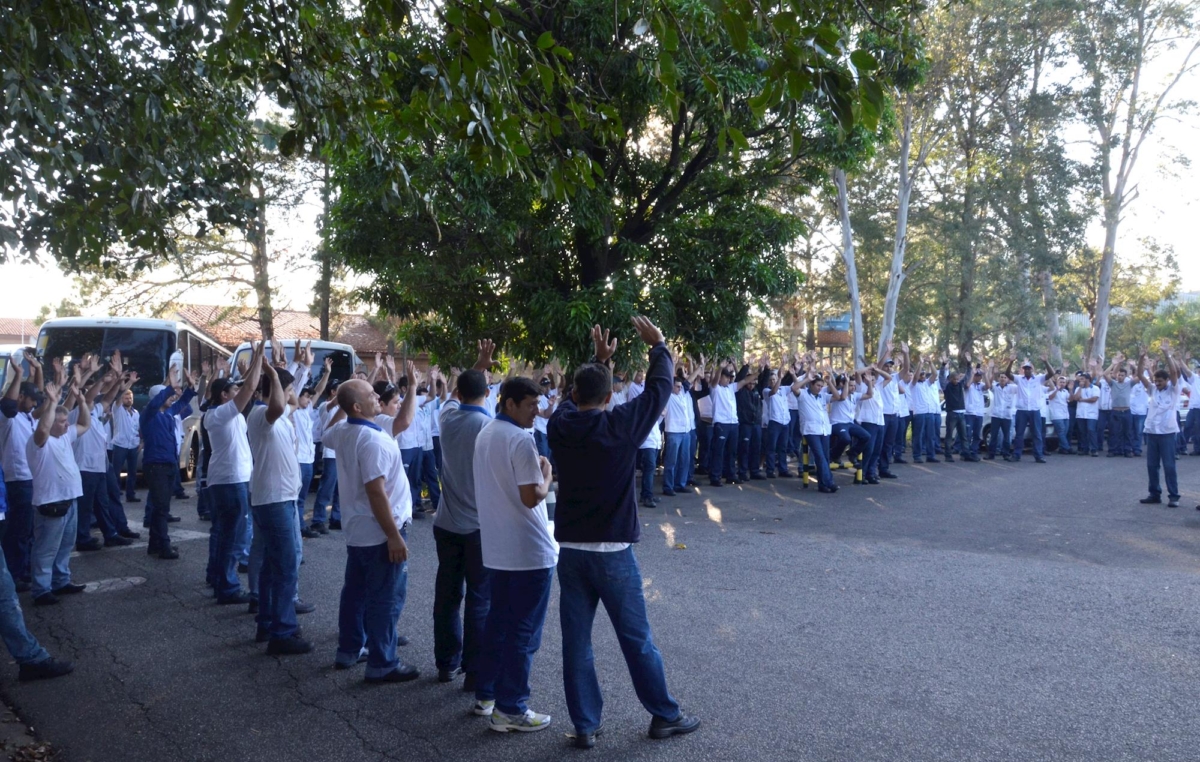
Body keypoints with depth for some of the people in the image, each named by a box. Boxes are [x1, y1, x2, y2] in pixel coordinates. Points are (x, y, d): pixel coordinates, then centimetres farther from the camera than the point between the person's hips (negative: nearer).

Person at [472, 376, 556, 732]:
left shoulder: (485, 434, 9)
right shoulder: (521, 439, -20)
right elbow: (532, 497, -23)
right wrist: (547, 475, -6)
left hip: (496, 548, 9)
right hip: (528, 550, -9)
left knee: (498, 621, 19)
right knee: (523, 630, 1)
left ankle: (486, 694, 28)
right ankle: (509, 710, 7)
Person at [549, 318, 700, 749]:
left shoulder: (560, 425, -2)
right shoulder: (620, 426, -12)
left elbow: (576, 397, 21)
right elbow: (659, 388, -1)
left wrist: (600, 360, 28)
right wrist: (658, 346, 13)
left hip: (571, 550, 3)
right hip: (612, 552, -3)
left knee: (576, 642, 9)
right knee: (637, 640, 9)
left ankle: (585, 725, 16)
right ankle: (665, 716, 22)